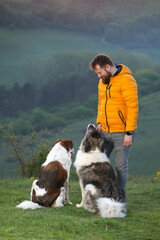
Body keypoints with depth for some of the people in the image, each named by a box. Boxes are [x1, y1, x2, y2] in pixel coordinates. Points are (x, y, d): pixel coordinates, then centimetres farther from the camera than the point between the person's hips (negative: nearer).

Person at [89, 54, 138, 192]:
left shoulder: (126, 80, -14)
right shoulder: (103, 82, 11)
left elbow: (133, 107, -17)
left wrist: (129, 133, -19)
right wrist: (99, 122, 8)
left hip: (122, 132, -7)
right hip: (105, 131, 7)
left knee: (121, 166, 1)